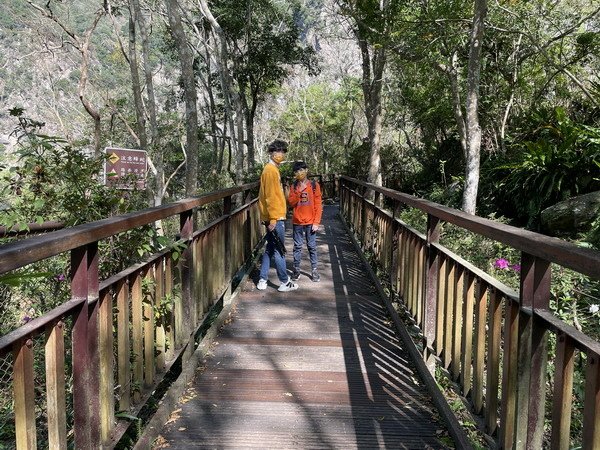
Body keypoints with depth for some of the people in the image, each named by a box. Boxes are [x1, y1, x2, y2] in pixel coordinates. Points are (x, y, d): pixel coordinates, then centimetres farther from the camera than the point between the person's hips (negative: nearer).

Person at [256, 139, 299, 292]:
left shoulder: (272, 169, 16)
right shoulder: (271, 170, -15)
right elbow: (270, 196, -20)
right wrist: (273, 218, -21)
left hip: (275, 217, 10)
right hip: (275, 217, -10)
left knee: (270, 249, 13)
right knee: (279, 250, -1)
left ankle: (262, 281, 17)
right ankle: (284, 282, 8)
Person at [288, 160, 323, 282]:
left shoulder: (314, 185, -3)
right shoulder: (294, 186, 4)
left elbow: (318, 205, -4)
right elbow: (291, 203, -3)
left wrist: (316, 222, -9)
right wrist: (298, 192, -18)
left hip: (310, 222, -2)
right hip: (297, 222, 2)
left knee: (312, 246, 4)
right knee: (297, 246, 8)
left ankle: (314, 270, 12)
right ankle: (296, 269, 17)